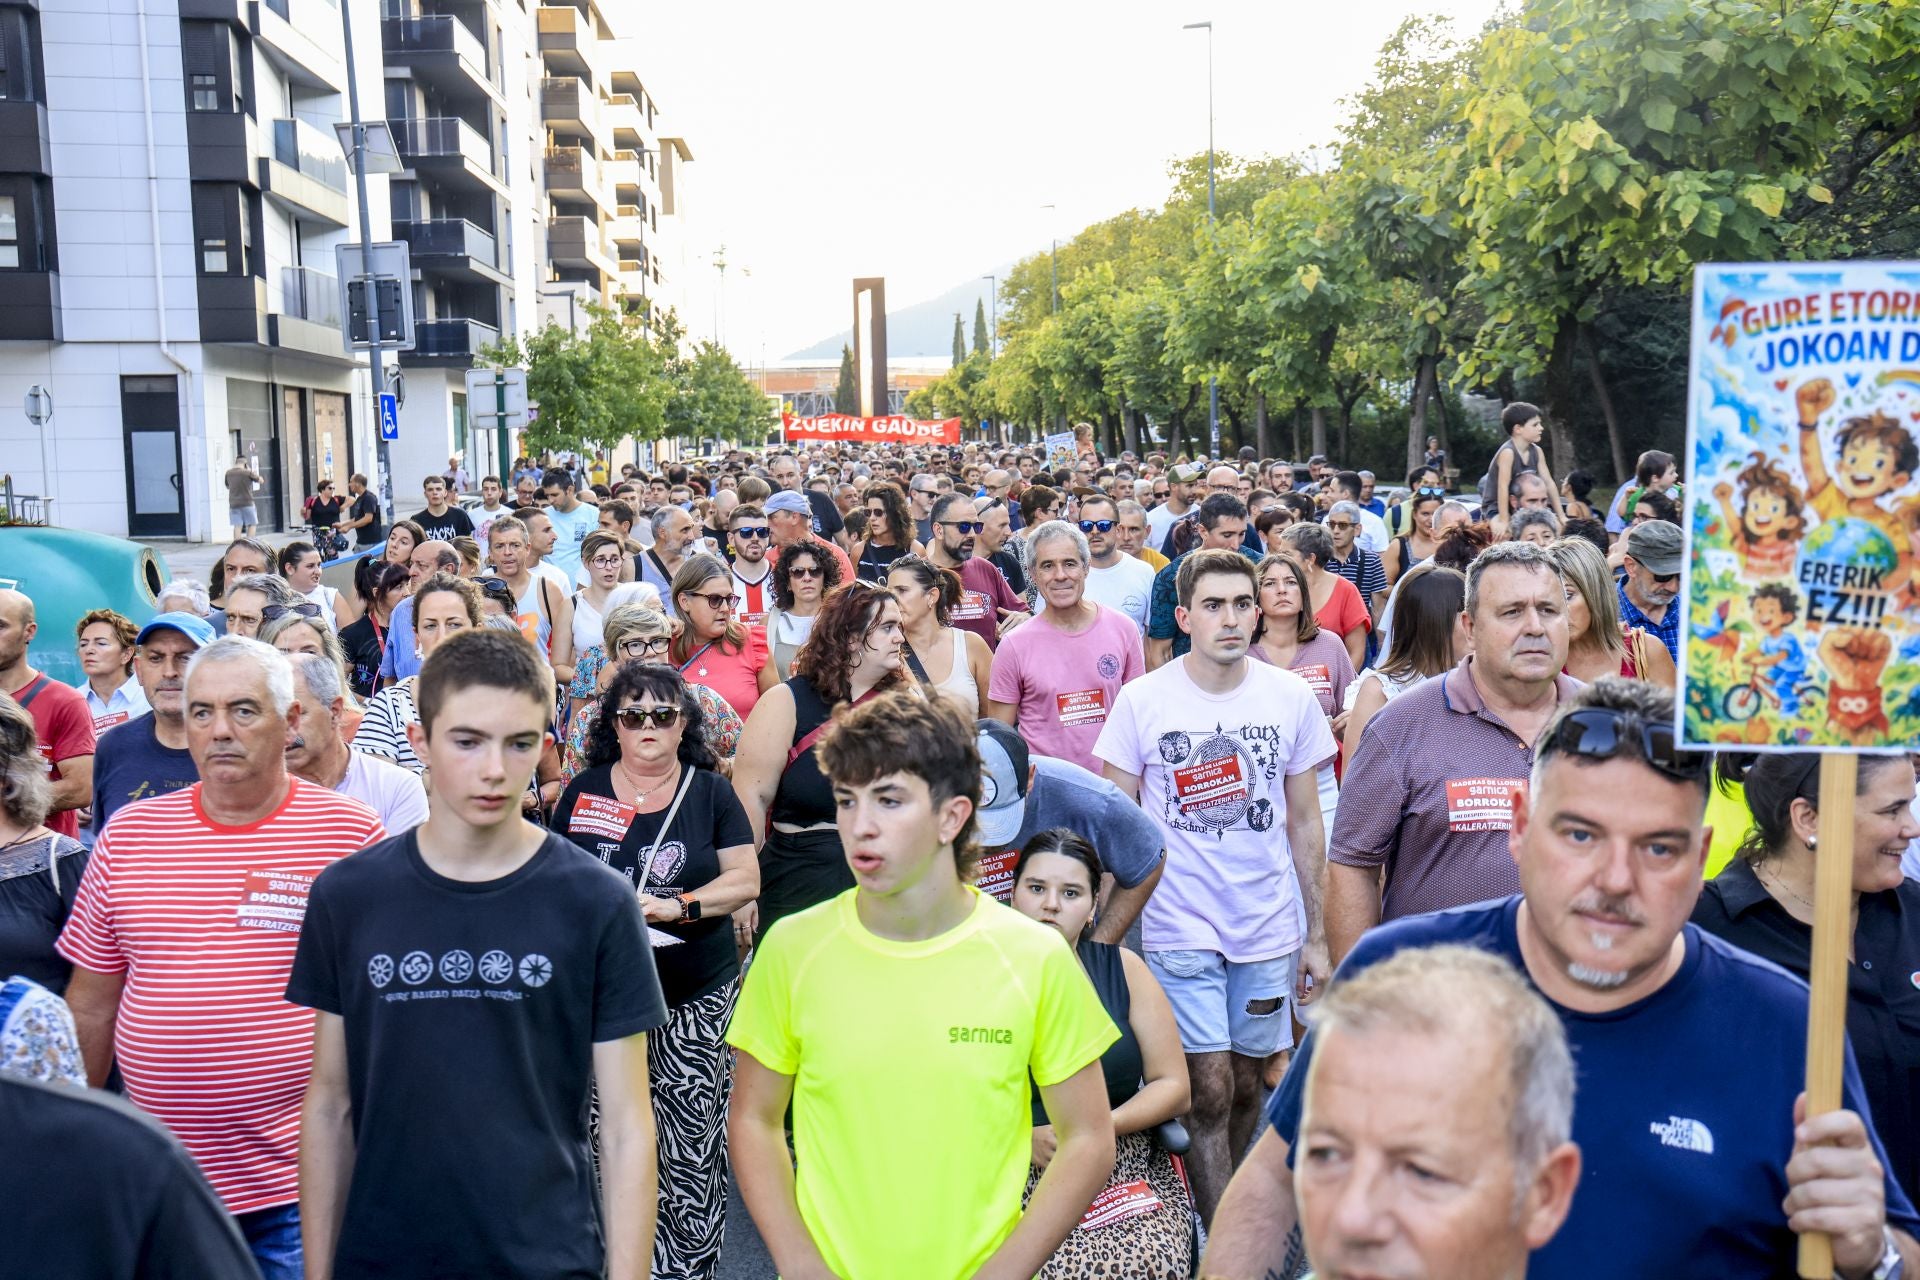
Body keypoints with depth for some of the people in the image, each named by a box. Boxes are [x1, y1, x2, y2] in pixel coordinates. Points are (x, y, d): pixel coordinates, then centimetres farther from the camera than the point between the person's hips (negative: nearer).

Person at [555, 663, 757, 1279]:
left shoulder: (711, 793, 5)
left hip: (697, 997, -1)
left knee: (694, 1138, -1)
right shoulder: (582, 793, 7)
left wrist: (677, 906, -12)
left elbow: (746, 879, 0)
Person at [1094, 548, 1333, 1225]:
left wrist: (1316, 935, 6)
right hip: (1180, 929, -2)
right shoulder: (1141, 700, -6)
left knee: (1247, 1083, 13)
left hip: (1269, 928, 2)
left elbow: (1304, 823, 6)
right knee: (1210, 1088, -3)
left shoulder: (1292, 698, 0)